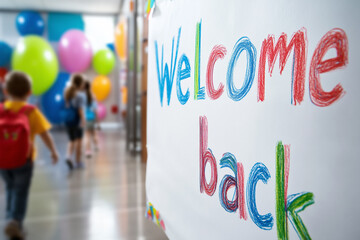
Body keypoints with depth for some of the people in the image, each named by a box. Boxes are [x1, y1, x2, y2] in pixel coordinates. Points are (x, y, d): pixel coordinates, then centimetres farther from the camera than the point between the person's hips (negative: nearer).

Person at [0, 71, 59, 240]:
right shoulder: (31, 112, -10)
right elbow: (45, 135, -9)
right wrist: (53, 151, 4)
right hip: (24, 161, -3)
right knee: (21, 192, 6)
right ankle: (15, 221, -10)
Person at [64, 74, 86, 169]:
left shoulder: (67, 93, 8)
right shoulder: (81, 95, -13)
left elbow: (66, 106, 12)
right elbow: (80, 109, -20)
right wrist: (83, 119, -24)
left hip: (68, 120, 6)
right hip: (77, 120, -6)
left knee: (71, 140, 15)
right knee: (79, 140, 7)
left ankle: (68, 156, -9)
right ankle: (78, 162, 14)